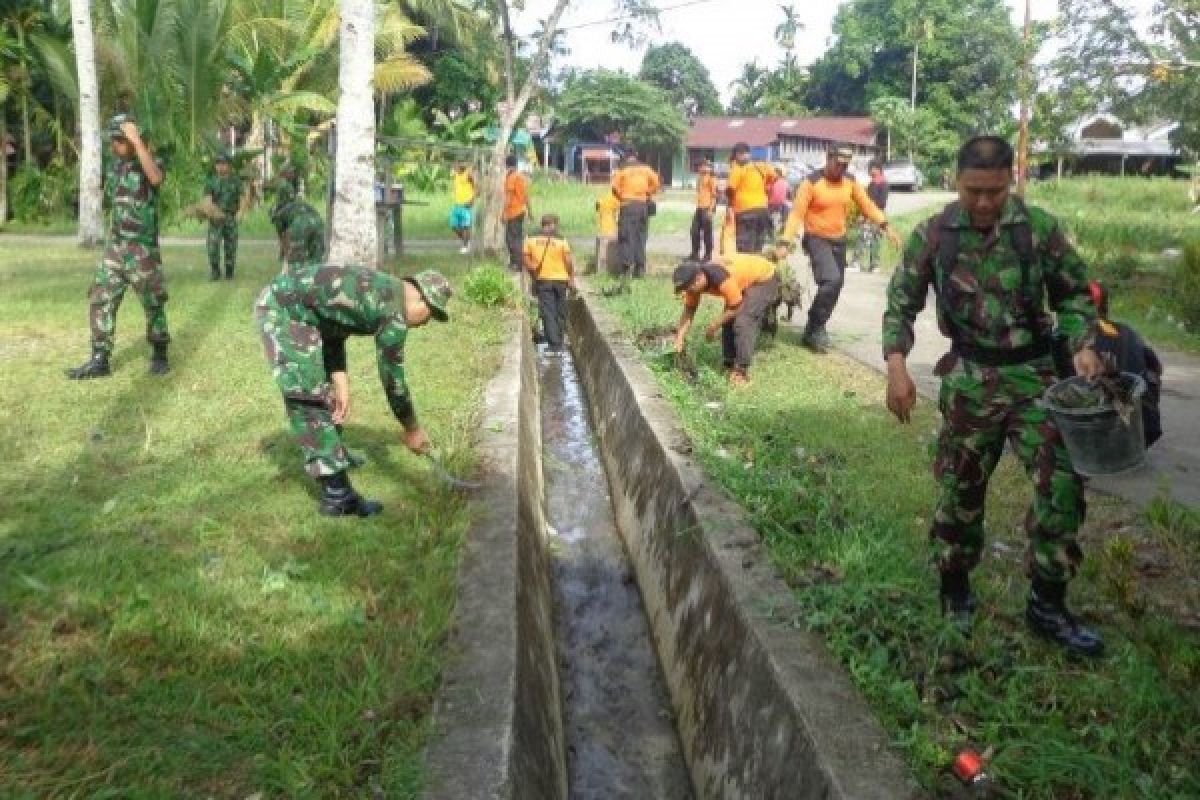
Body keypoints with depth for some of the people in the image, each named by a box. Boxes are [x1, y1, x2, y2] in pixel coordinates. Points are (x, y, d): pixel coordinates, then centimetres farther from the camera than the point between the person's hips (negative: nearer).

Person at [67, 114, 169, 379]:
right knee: (101, 301, 2)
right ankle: (99, 360, 5)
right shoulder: (115, 166, 12)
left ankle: (159, 355, 19)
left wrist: (137, 140, -35)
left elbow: (156, 178, -35)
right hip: (115, 248, 7)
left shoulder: (152, 163, -8)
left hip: (143, 249, -6)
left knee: (153, 304, 3)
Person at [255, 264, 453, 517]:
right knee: (309, 400, -9)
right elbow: (392, 379, -8)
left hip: (279, 302, 10)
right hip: (286, 310, -10)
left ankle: (333, 454, 46)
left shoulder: (380, 292, 14)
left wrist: (341, 384, 7)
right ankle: (337, 496, -7)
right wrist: (412, 429, 4)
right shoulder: (394, 314, -14)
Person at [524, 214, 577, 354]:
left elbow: (527, 261, 1)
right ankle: (559, 343, 17)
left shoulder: (531, 240, 1)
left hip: (543, 280, 1)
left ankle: (553, 343, -8)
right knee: (560, 313, 10)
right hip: (560, 279, 0)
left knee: (548, 313, 0)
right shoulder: (561, 241, -5)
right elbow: (569, 261, -6)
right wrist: (572, 278, 4)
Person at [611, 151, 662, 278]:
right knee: (641, 236, 8)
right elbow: (657, 183, 4)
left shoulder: (623, 170, 4)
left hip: (628, 205, -3)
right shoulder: (645, 169, 13)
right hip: (643, 205, 3)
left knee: (627, 236, -5)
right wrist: (648, 194, 13)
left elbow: (615, 186, -8)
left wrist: (621, 197, 7)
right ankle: (640, 268, 7)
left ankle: (627, 266, -17)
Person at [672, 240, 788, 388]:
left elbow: (736, 308, -26)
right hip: (746, 279, 9)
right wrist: (680, 337, -14)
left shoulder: (722, 280, -39)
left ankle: (741, 370, -17)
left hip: (765, 278, -9)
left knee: (743, 321, -20)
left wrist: (713, 328, -17)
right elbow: (689, 310, -6)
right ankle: (730, 365, 16)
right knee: (729, 322, 5)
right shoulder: (695, 280, -14)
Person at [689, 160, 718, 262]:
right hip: (699, 208, 8)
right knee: (695, 230, 7)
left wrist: (711, 209, -17)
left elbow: (714, 195, -10)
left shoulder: (711, 178, -6)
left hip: (707, 208, -8)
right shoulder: (700, 177, 18)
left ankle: (708, 254, 5)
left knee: (707, 231, -3)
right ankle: (695, 253, 16)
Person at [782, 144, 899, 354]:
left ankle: (816, 328, 28)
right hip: (817, 239, -6)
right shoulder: (812, 182, -15)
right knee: (831, 280, -24)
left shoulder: (851, 181, 1)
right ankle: (814, 330, -10)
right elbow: (797, 213, -18)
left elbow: (867, 205, 5)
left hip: (839, 240, 6)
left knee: (837, 284, 10)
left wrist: (886, 227, -5)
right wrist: (786, 241, -27)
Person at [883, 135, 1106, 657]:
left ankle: (1047, 603, 8)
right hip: (969, 380, 0)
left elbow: (1074, 293, 6)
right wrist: (896, 363, -12)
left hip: (1033, 373, 1)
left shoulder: (1039, 228, -4)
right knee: (960, 486, 9)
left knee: (1064, 479, -7)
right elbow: (902, 301, 2)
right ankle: (954, 586, 30)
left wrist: (1083, 345, -12)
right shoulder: (933, 235, -5)